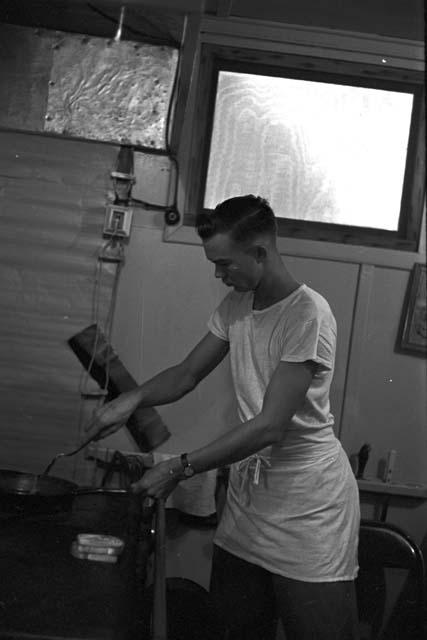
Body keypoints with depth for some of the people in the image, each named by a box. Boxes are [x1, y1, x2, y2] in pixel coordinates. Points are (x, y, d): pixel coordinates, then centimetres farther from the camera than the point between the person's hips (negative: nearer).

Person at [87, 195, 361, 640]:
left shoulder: (307, 314, -21)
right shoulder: (235, 306, 5)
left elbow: (270, 426, -24)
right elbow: (187, 374, 13)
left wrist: (181, 469, -22)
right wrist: (134, 398, -7)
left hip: (308, 502, -7)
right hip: (250, 484, 7)